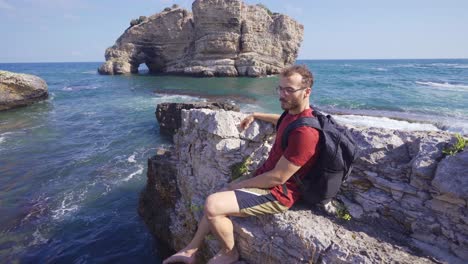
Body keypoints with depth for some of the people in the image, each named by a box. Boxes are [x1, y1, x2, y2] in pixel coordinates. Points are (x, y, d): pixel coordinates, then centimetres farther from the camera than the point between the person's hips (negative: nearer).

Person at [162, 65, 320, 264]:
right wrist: (255, 116, 25)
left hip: (278, 193, -10)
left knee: (212, 206, -20)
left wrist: (240, 184, -13)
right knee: (214, 202, 11)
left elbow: (278, 177, -25)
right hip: (267, 179, 10)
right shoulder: (293, 113, 2)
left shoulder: (304, 132, -29)